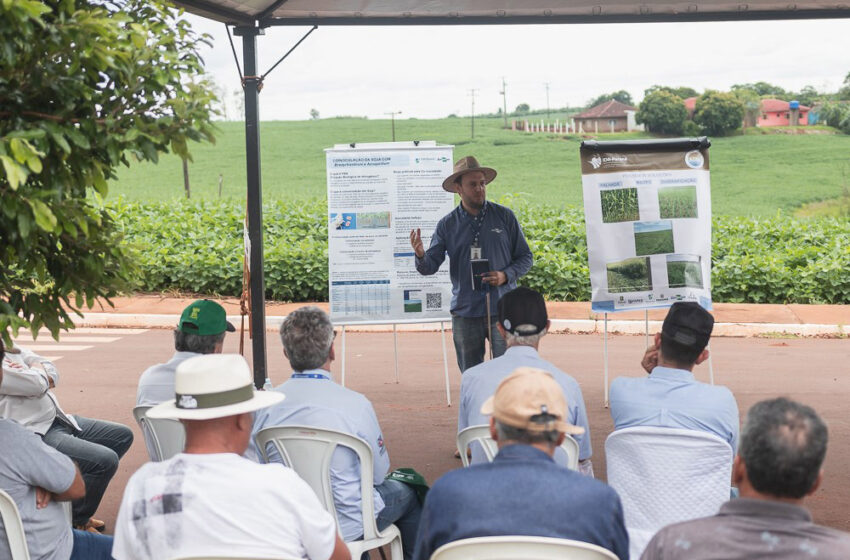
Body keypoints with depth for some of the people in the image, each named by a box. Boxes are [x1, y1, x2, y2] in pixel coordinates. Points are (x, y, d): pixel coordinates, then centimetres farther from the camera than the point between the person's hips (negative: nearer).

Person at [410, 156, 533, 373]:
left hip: (502, 309, -1)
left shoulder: (504, 216, 2)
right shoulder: (447, 224, 3)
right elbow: (430, 266, 1)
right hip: (465, 312, 1)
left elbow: (525, 257, 7)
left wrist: (506, 275, -11)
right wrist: (420, 255, -22)